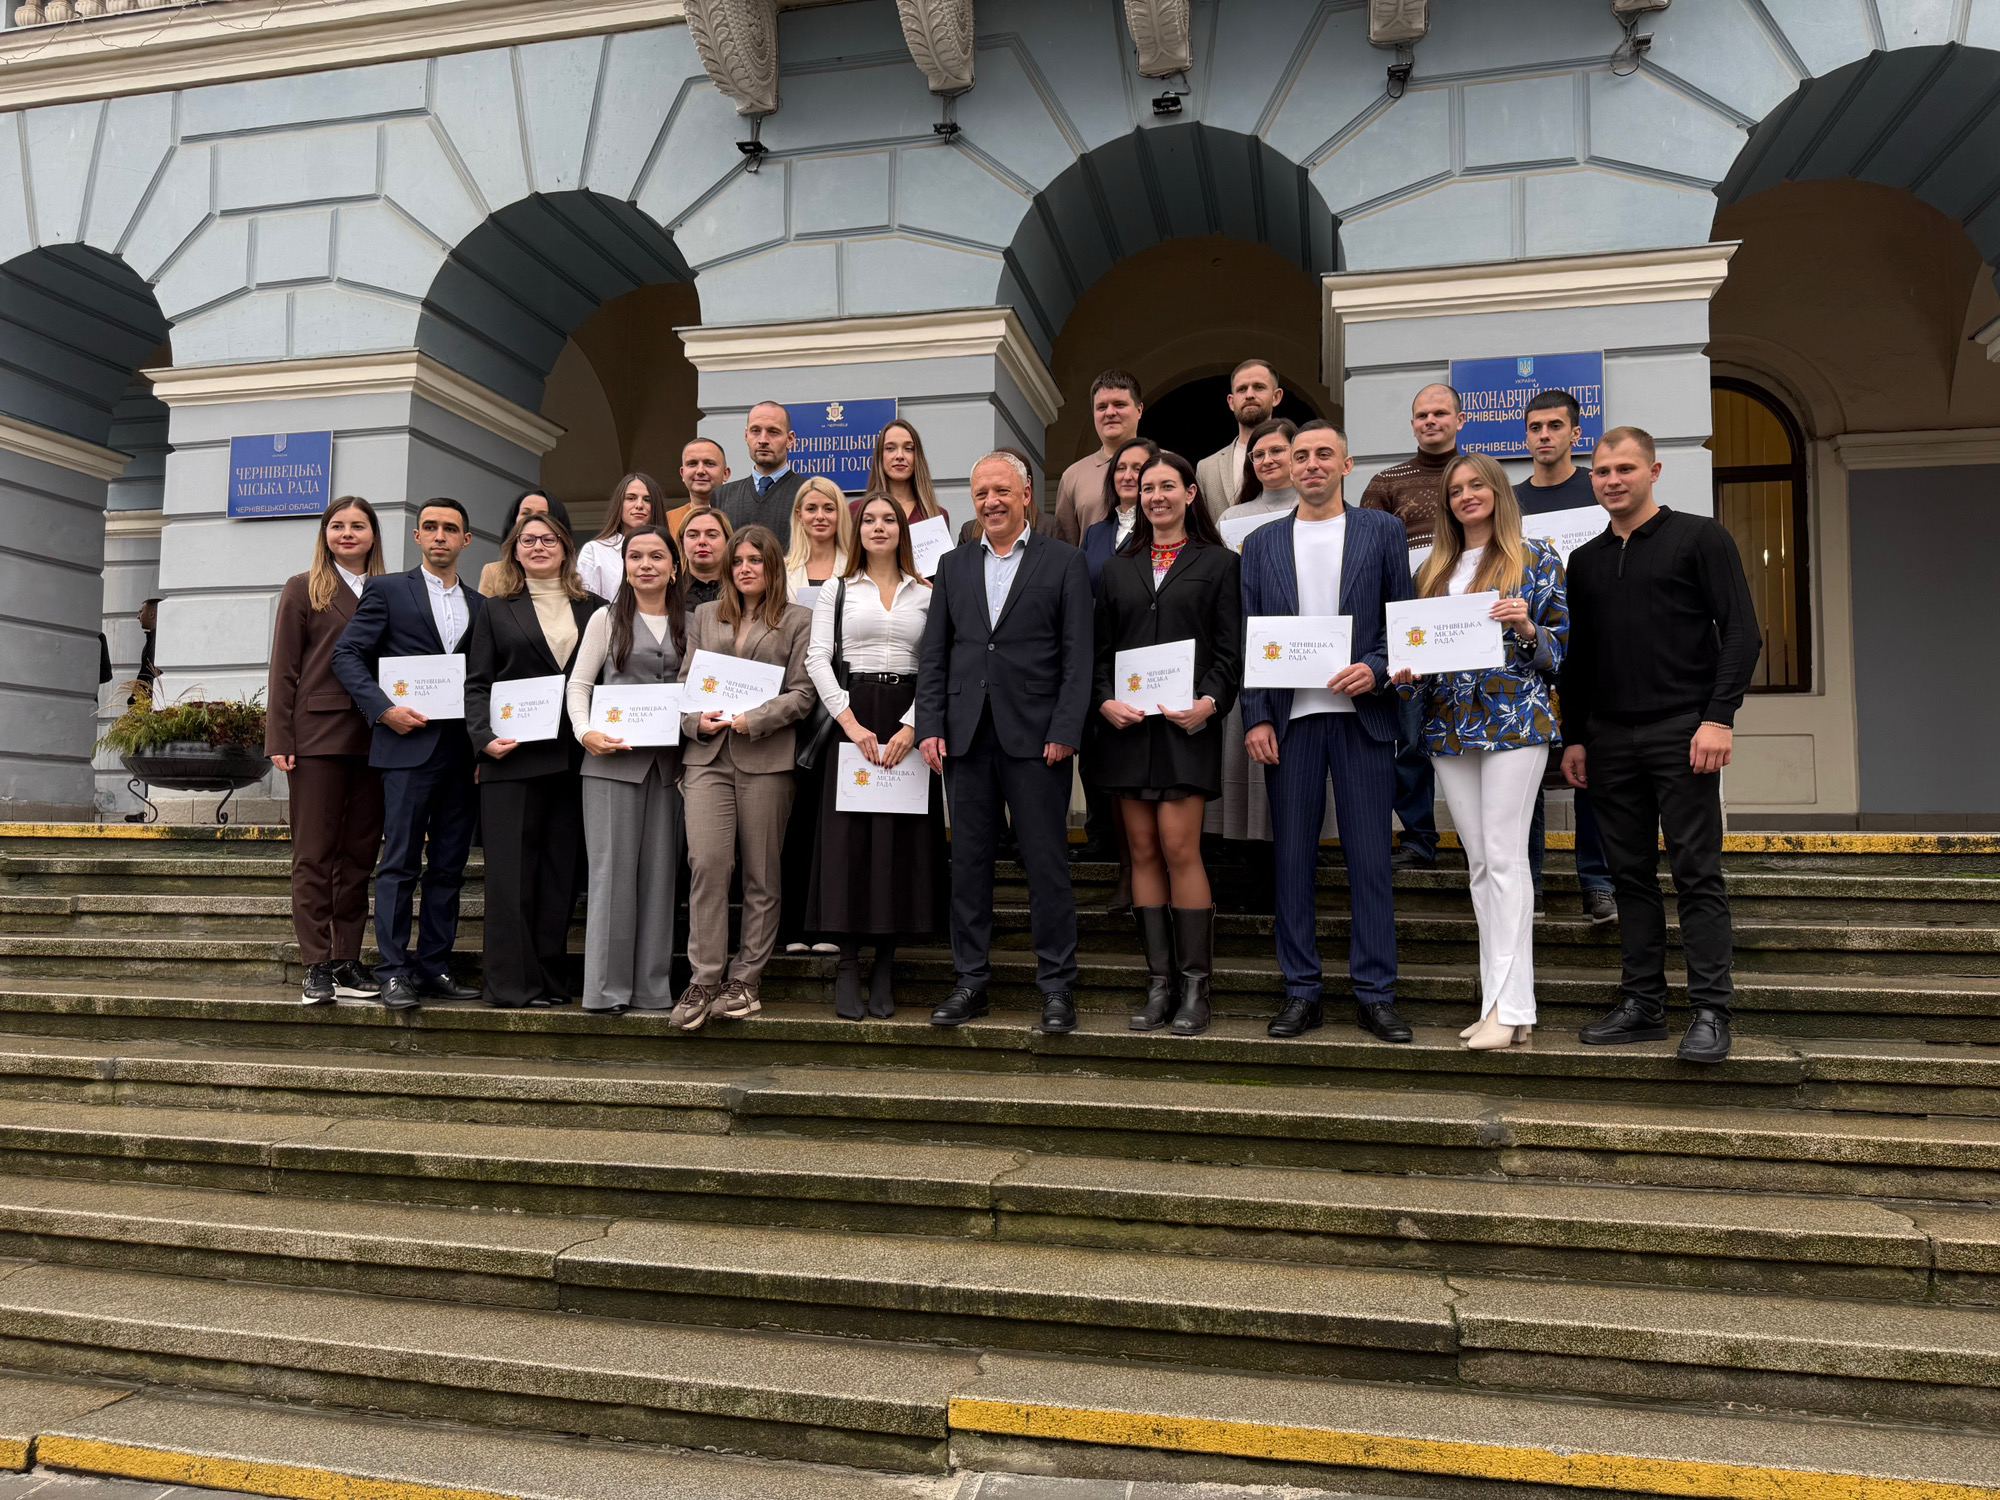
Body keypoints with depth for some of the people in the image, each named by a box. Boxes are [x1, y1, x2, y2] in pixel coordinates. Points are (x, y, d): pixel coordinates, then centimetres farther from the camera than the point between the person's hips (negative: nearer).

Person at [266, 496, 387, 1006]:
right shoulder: (303, 589, 7)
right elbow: (284, 669, 2)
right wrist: (279, 740, -5)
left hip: (373, 736, 3)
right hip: (318, 734, -3)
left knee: (359, 853, 6)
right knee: (314, 854, 0)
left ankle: (347, 961, 13)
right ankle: (316, 966, 3)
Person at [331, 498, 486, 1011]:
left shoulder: (479, 606, 17)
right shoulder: (387, 589, 5)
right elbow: (347, 655, 0)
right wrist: (383, 709, -13)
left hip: (463, 751, 4)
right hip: (409, 744, -4)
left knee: (449, 867, 7)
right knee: (400, 863, -3)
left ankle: (434, 967, 14)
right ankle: (394, 972, 2)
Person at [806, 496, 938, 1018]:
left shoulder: (925, 594, 11)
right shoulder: (838, 589, 9)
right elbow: (818, 659, 0)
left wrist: (912, 726, -11)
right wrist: (852, 723, -11)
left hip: (908, 720, 1)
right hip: (851, 718, -1)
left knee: (901, 841, 0)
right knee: (847, 838, -4)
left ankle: (884, 964, 9)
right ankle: (848, 967, 2)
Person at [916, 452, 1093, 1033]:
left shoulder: (1063, 561, 4)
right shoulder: (953, 566, 15)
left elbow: (1077, 655, -2)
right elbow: (934, 654, 12)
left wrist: (1064, 731, -11)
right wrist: (930, 727, 1)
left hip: (1035, 737, -3)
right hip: (966, 737, 4)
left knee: (1046, 862, 0)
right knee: (969, 861, 8)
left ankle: (1056, 985, 10)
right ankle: (971, 981, 18)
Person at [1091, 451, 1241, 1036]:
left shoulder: (1218, 563, 7)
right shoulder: (1118, 568, 16)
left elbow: (1230, 651, 2)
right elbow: (1101, 650, 13)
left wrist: (1210, 701, -14)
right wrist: (1105, 700, -4)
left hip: (1187, 724, -3)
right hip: (1127, 724, 4)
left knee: (1179, 848, -10)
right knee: (1143, 851, 3)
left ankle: (1194, 985, 1)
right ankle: (1159, 983, 10)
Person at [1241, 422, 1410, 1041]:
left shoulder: (1382, 531, 9)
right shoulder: (1262, 543, 13)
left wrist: (1375, 669, -12)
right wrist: (1256, 718, -1)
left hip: (1361, 712, -1)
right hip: (1289, 717, 2)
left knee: (1369, 857, 0)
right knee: (1292, 856, 3)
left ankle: (1375, 994, 8)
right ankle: (1301, 993, 12)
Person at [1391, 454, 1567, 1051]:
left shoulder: (1534, 558, 4)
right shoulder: (1433, 569, 17)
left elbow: (1563, 644, 2)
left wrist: (1527, 628, -17)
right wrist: (1405, 673, -1)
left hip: (1514, 720, -5)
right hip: (1449, 724, 5)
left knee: (1504, 857, -10)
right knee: (1479, 862, 5)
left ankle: (1509, 1006, -6)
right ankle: (1500, 1001, 11)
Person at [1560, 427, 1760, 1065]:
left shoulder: (1699, 538, 2)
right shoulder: (1585, 560, 17)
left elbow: (1741, 631, -4)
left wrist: (1719, 716, -14)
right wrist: (1573, 737, 13)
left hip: (1681, 732, -5)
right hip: (1609, 738, 5)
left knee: (1697, 875, -3)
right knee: (1632, 875, 7)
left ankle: (1710, 1012, 2)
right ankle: (1643, 1005, 14)